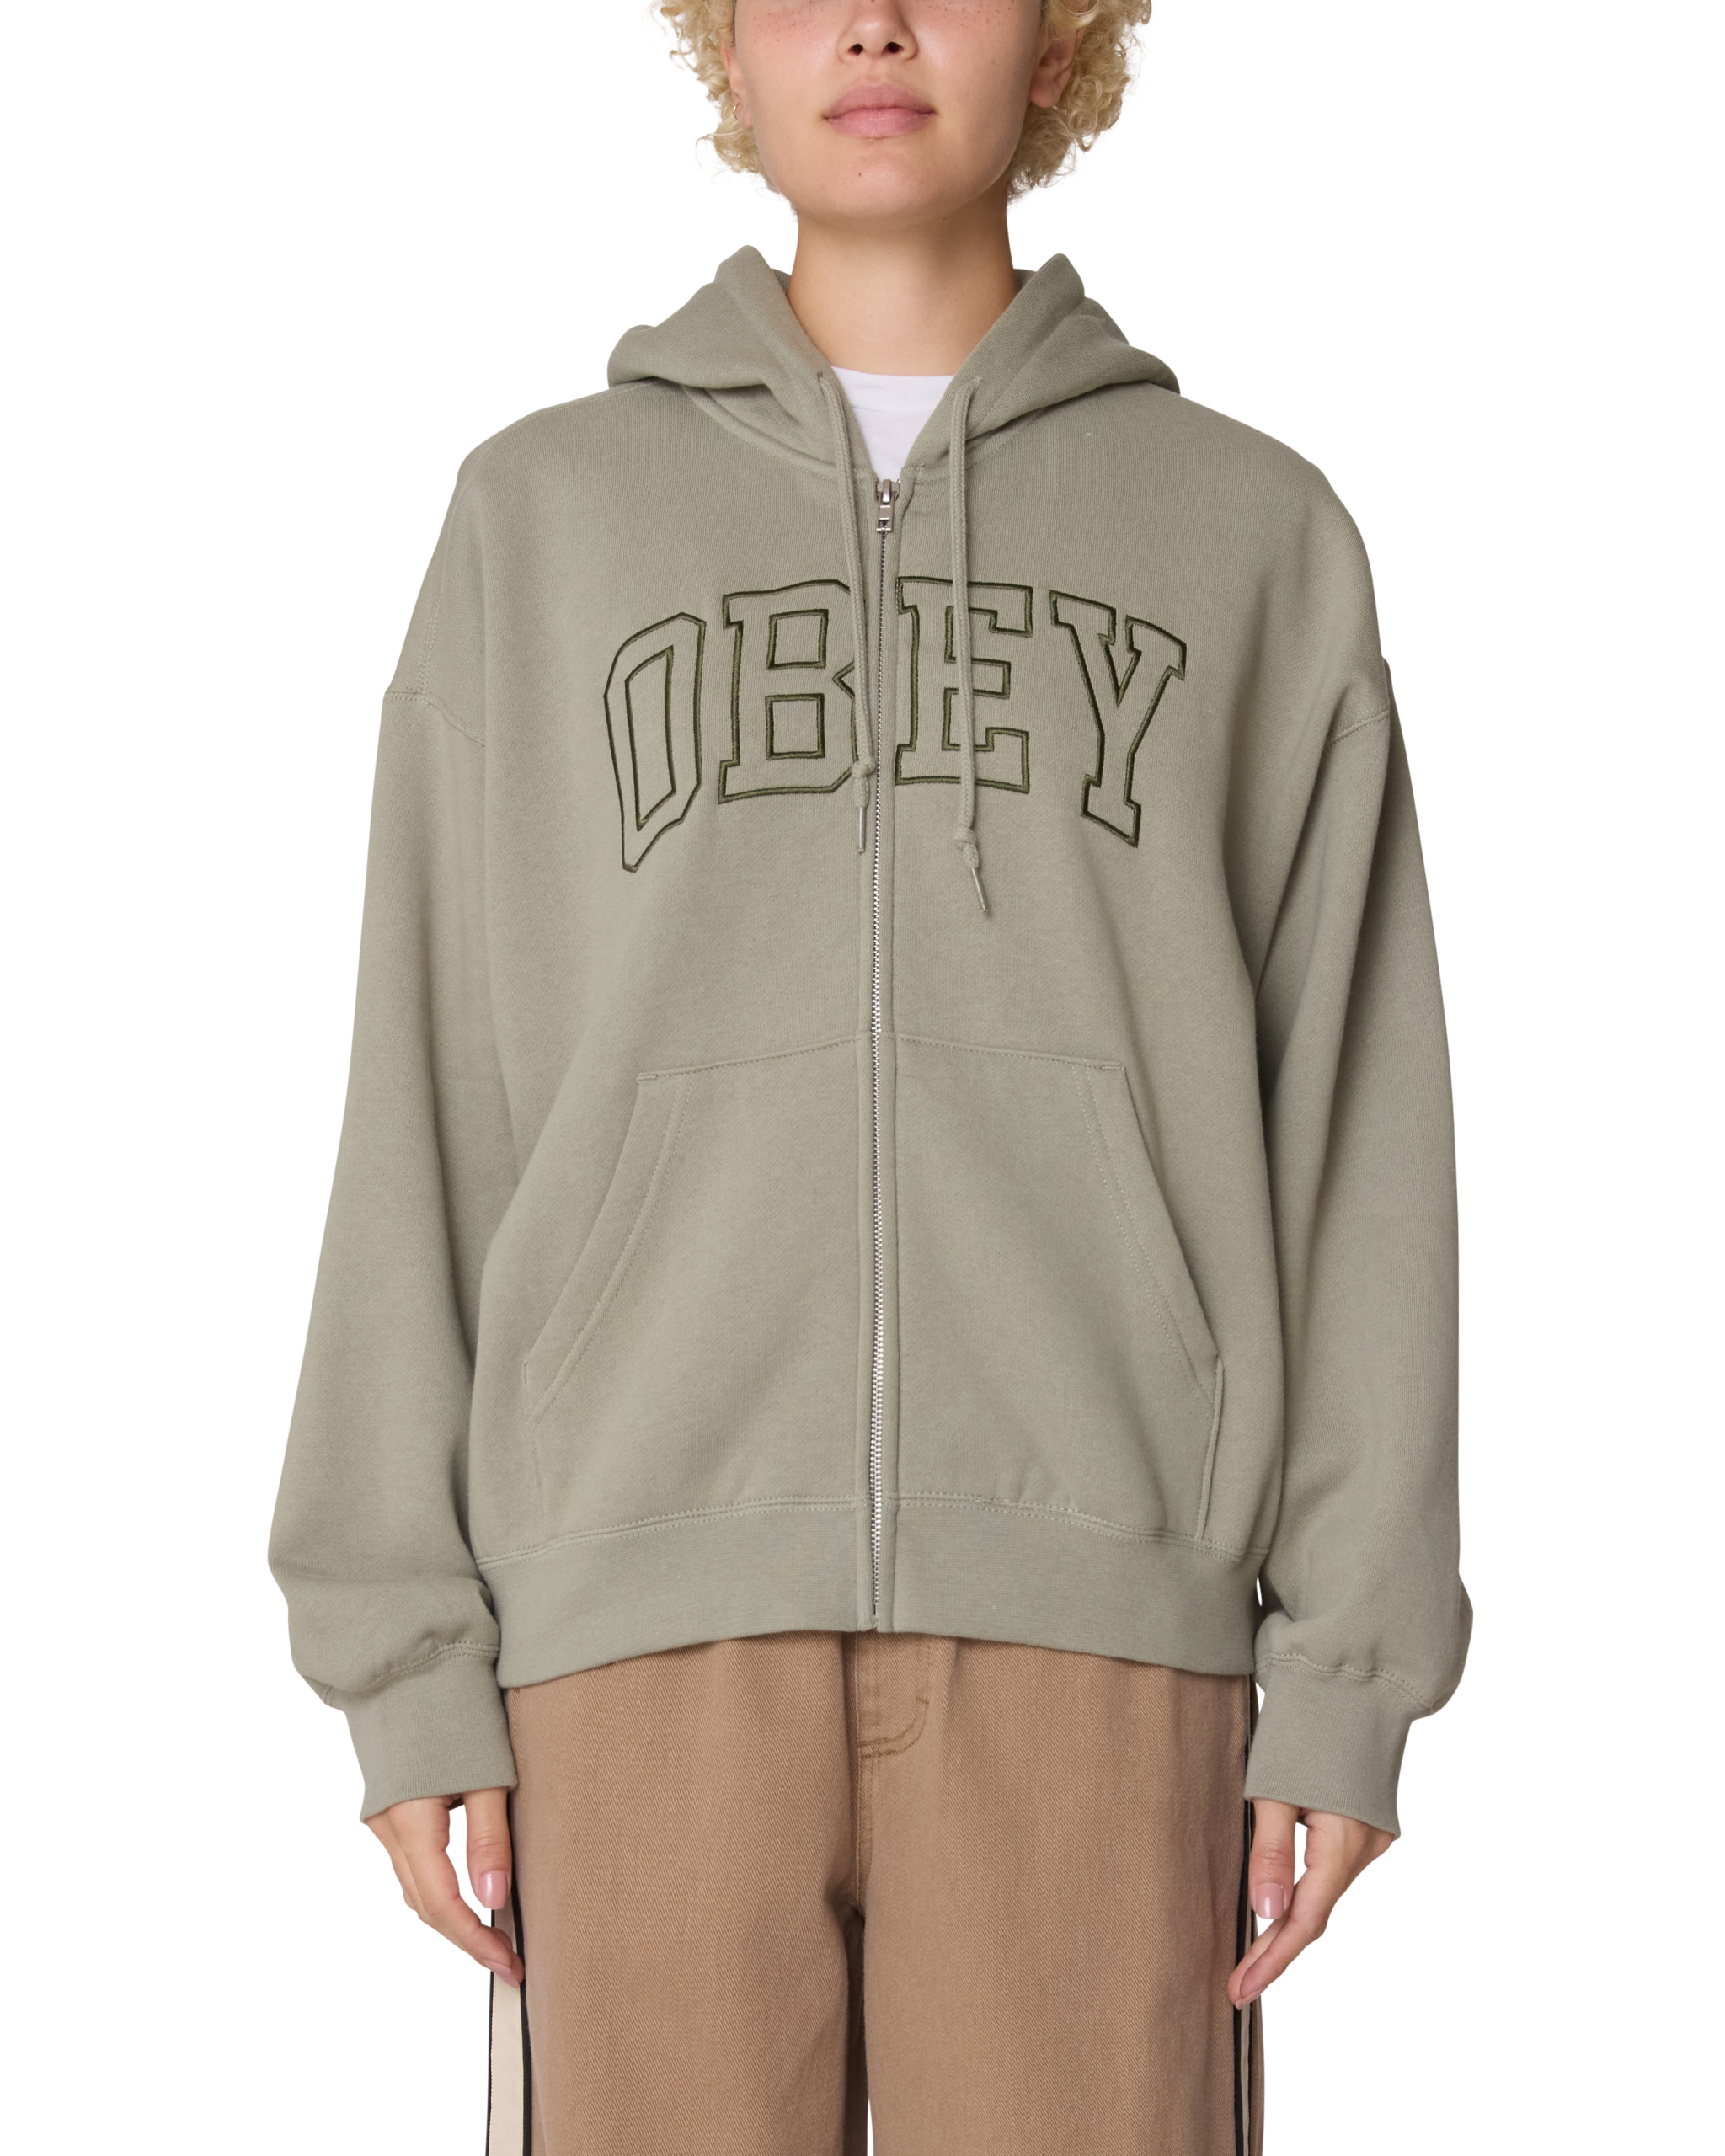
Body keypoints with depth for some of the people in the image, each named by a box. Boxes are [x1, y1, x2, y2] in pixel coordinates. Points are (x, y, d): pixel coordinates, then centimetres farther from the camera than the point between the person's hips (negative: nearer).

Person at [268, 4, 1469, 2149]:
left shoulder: (1257, 530, 11)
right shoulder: (541, 514, 13)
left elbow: (1356, 1135, 6)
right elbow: (433, 1106, 9)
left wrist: (1349, 1664, -1)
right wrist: (411, 1652, 3)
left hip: (1102, 1621, 0)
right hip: (656, 1606, 1)